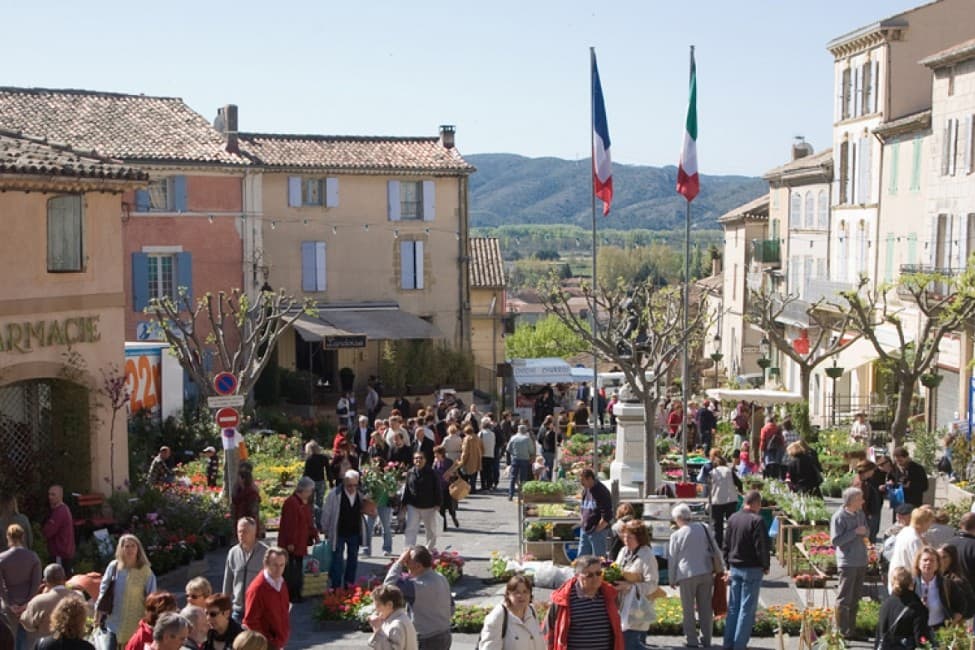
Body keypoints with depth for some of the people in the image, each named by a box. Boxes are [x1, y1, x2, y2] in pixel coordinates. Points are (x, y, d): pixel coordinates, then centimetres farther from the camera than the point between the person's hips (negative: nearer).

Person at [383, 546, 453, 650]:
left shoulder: (420, 586, -25)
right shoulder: (441, 579, 4)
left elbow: (389, 585, -29)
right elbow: (451, 609, 12)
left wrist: (400, 562, -21)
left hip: (428, 641, -9)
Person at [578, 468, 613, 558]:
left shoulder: (601, 492, -17)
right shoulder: (585, 490, 8)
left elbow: (607, 517, -20)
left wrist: (597, 530, -16)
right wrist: (582, 520, 12)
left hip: (597, 531, -8)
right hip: (584, 530, 8)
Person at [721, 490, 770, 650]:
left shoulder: (733, 518, 7)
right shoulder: (756, 521, -15)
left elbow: (726, 544, 12)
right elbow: (762, 547, -15)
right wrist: (765, 566, -1)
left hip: (735, 568, 6)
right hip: (752, 569, -6)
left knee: (733, 606, 13)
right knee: (747, 608, 0)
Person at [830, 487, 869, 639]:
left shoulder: (861, 514, 7)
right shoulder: (839, 517, -13)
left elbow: (867, 533, 19)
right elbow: (835, 540, -17)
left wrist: (865, 532, -5)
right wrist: (855, 532, -19)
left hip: (861, 562, 7)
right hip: (847, 562, -7)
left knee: (855, 599, 15)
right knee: (844, 599, -1)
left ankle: (852, 628, 24)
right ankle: (842, 631, 6)